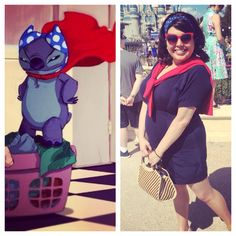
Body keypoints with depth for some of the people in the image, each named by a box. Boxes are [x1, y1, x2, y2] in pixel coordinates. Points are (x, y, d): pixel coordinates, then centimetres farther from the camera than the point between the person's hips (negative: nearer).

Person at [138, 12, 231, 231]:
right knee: (177, 188, 24)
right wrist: (142, 137, -4)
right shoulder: (161, 65, 1)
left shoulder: (196, 72, -22)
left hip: (184, 146, -7)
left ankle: (231, 225, 35)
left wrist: (158, 151, -19)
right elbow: (147, 102, 6)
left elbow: (182, 118, -23)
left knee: (203, 192, 10)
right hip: (158, 142, 7)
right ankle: (183, 229, 45)